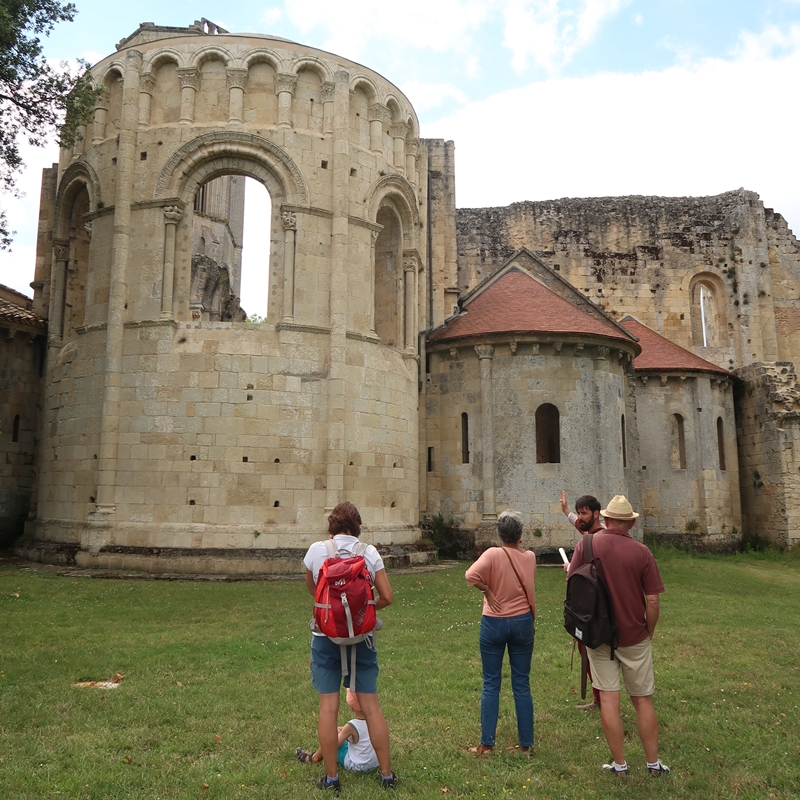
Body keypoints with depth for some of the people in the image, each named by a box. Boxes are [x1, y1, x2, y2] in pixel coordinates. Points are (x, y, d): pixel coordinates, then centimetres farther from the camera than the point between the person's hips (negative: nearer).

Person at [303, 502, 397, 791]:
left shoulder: (316, 550, -6)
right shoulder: (369, 552, -6)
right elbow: (387, 597, -5)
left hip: (326, 636, -1)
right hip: (361, 636, 1)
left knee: (328, 706, 8)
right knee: (371, 705, 10)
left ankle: (331, 777, 17)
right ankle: (387, 774, 20)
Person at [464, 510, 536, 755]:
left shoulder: (493, 554, -13)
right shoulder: (530, 557, -2)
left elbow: (471, 576, -29)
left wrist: (487, 590, -15)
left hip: (494, 624, -2)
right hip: (522, 622, 3)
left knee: (491, 684, 7)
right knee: (522, 684, 10)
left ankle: (486, 744, 13)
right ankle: (526, 744, 17)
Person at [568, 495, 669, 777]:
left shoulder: (586, 544, -9)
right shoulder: (642, 552, -11)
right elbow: (652, 601, -9)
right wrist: (649, 633, 7)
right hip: (634, 636, 0)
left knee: (608, 699, 8)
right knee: (643, 700, 14)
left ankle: (619, 764, 16)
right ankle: (653, 763, 24)